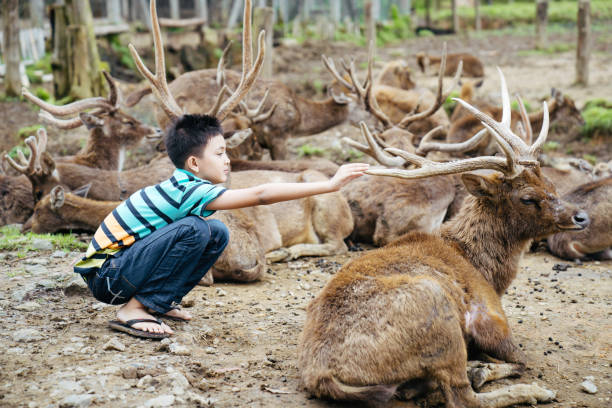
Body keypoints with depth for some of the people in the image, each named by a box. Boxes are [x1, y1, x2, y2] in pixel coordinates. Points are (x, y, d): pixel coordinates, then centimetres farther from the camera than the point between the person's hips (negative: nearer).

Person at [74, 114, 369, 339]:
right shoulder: (189, 191, -24)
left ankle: (160, 302, 9)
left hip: (126, 265, 9)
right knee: (194, 229, -29)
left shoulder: (185, 187, 4)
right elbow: (261, 195, -30)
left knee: (217, 234, 3)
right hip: (105, 276, -9)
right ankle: (133, 310, -19)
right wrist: (329, 185, -30)